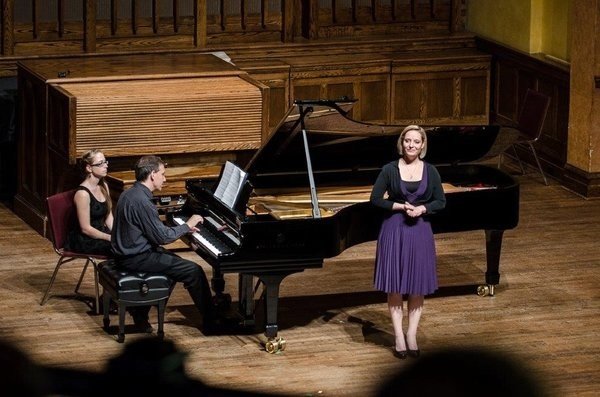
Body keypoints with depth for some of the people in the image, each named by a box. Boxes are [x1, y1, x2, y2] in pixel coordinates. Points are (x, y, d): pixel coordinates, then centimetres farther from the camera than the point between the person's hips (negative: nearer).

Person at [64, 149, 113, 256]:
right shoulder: (82, 194, -16)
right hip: (85, 241, -8)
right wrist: (111, 238, -16)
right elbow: (85, 228, -16)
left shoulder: (104, 187, 9)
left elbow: (109, 217, 12)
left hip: (101, 232, 8)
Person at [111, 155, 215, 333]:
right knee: (193, 271, -10)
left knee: (175, 262, 29)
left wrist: (184, 228, 9)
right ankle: (211, 321, 2)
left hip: (129, 251, 10)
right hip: (137, 258, -10)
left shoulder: (130, 194, 9)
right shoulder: (142, 201, -24)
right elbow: (162, 237, -20)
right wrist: (187, 226, -5)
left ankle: (140, 312, 24)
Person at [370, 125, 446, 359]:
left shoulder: (430, 171, 2)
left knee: (418, 286, 5)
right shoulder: (390, 170, -4)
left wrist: (422, 208, -14)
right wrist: (400, 206, -15)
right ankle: (399, 337, 8)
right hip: (394, 231, -2)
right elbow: (376, 199, -3)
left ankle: (412, 335, 15)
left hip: (420, 231, 2)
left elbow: (440, 202, 5)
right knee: (395, 286, 0)